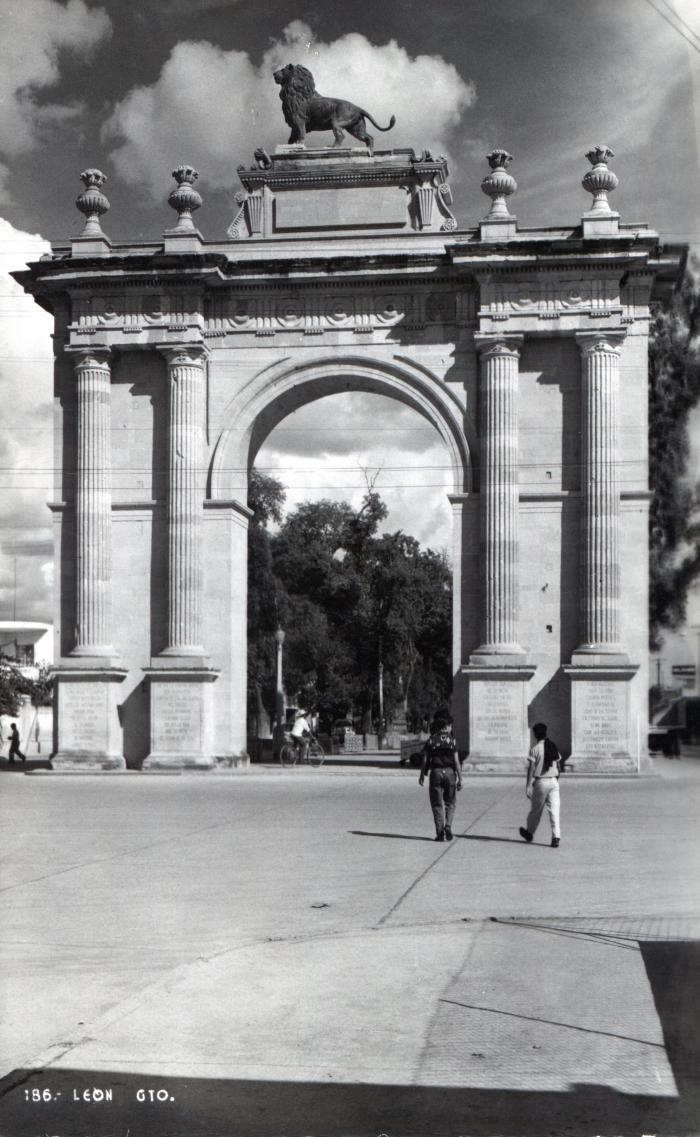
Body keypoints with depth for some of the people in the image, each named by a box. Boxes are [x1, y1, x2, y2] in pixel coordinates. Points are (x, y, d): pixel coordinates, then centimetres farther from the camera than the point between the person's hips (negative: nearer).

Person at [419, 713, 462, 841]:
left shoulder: (431, 740, 3)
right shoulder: (452, 741, -1)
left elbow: (424, 760, 1)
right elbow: (456, 761, -6)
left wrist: (422, 775, 13)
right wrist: (460, 779, -2)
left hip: (435, 773, 1)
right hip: (449, 773, -1)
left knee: (437, 804, 6)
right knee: (450, 803, 14)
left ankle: (440, 833, -1)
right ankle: (448, 826, -4)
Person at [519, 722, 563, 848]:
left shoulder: (535, 749, -9)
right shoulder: (553, 748, 7)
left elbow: (531, 769, -12)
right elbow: (559, 766, 12)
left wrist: (528, 786, -10)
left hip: (541, 782, -4)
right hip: (553, 781, 4)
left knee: (536, 810, 12)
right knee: (554, 810, 2)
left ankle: (529, 833, 30)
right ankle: (556, 837, -7)